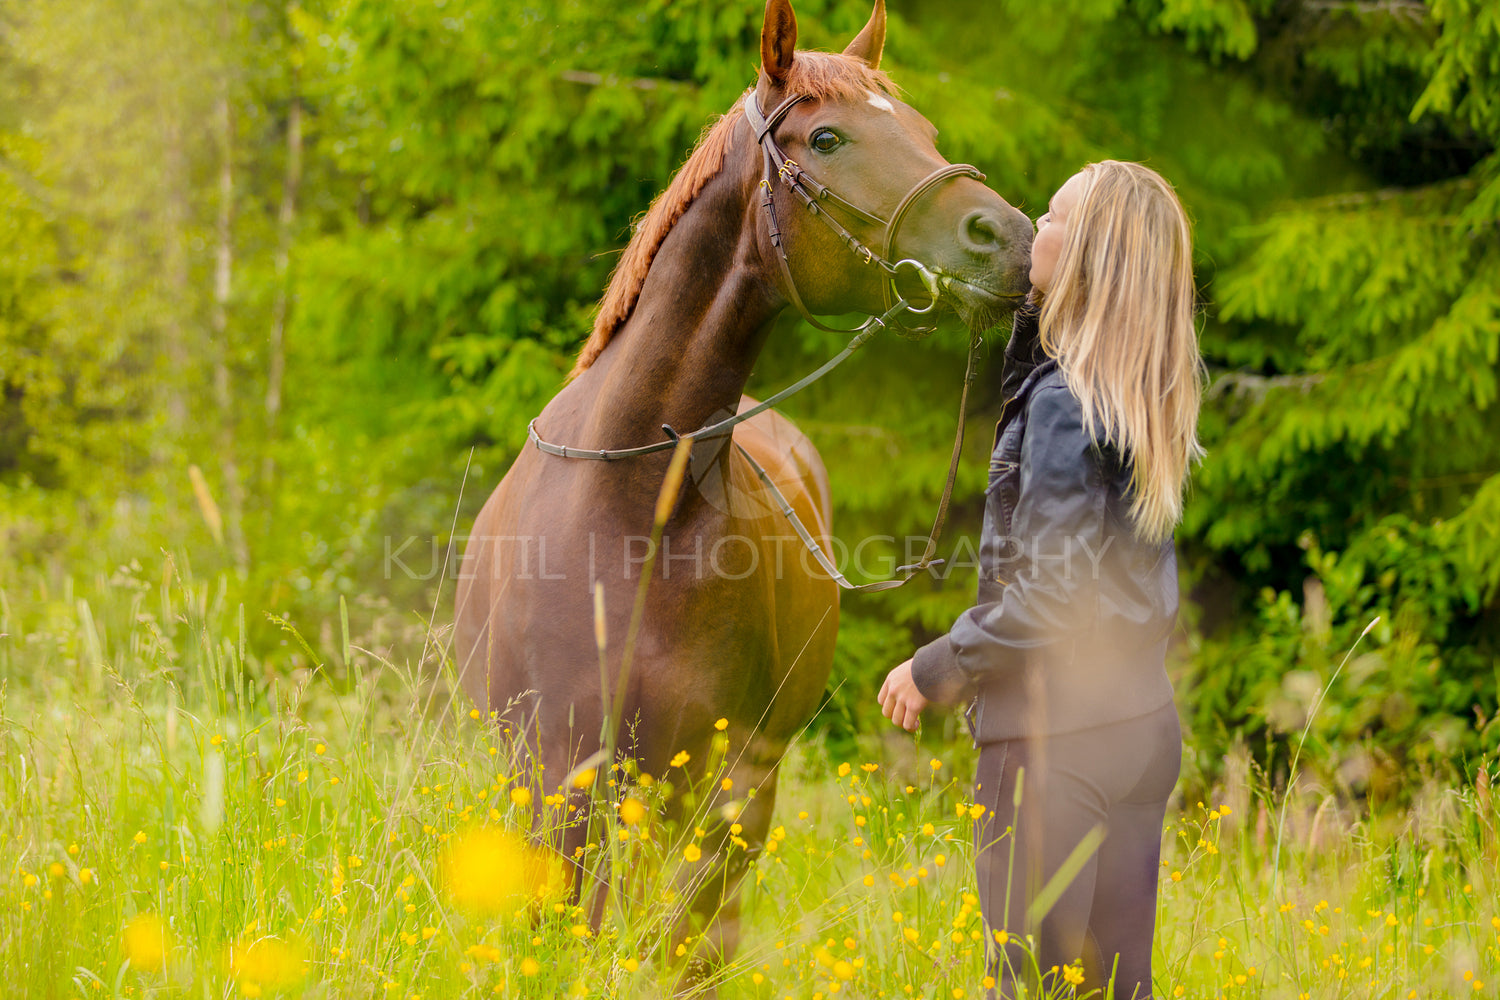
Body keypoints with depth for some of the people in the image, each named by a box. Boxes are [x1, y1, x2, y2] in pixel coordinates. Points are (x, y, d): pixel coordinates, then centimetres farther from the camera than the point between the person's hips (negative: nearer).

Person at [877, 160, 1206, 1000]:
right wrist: (1035, 301, 12)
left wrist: (936, 670, -9)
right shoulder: (1148, 397, 7)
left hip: (1056, 738, -8)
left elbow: (1052, 594, -20)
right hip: (1147, 723, 8)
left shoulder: (1063, 402, -17)